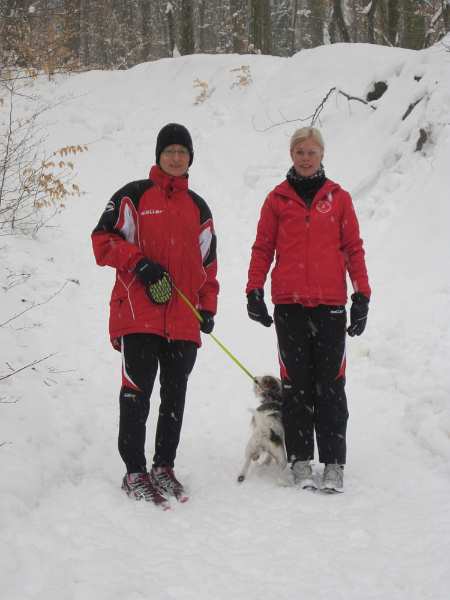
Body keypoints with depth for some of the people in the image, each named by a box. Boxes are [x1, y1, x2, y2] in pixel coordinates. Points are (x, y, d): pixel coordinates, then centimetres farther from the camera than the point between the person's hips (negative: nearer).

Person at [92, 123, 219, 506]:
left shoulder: (198, 208, 19)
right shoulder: (134, 196, 5)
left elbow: (207, 262, 22)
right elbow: (103, 240, 0)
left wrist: (208, 307, 12)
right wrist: (139, 263, -14)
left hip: (183, 320, 4)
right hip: (138, 314, -4)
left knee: (175, 397, 7)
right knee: (137, 394, -7)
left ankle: (164, 466, 17)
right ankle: (135, 472, 0)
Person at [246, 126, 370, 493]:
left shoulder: (338, 198, 9)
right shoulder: (278, 199, 9)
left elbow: (353, 248, 9)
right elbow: (263, 248, 10)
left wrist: (362, 295, 3)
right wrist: (254, 290, 0)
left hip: (330, 303, 0)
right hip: (289, 302, 0)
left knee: (330, 385, -1)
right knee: (296, 383, 2)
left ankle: (334, 463, 2)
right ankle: (301, 460, 7)